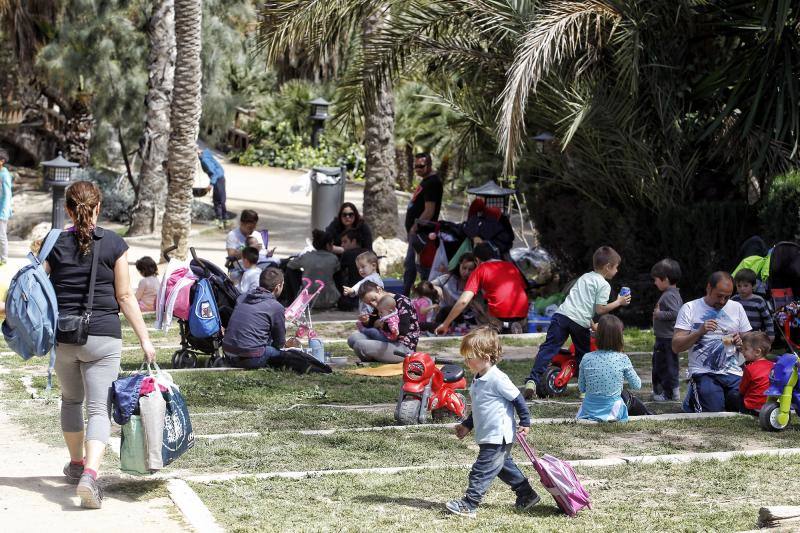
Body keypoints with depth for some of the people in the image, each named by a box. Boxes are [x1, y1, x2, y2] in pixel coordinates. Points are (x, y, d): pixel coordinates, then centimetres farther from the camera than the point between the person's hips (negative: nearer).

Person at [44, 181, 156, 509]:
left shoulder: (54, 244, 1)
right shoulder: (114, 244, -3)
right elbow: (125, 297, -3)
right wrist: (144, 338, 1)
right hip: (103, 337, -2)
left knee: (71, 400, 24)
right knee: (99, 409, -4)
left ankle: (77, 464, 36)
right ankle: (90, 473, -24)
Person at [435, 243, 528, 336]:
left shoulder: (480, 270, 5)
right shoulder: (511, 265, 17)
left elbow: (463, 301, -3)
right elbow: (524, 288, 23)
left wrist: (445, 325, 1)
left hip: (499, 315, -4)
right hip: (522, 316, 4)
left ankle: (497, 326, 0)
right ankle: (513, 325, 4)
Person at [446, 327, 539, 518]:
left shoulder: (497, 379, -20)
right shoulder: (478, 379, 10)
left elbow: (517, 399, -14)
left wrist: (525, 423, -11)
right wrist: (467, 425, 22)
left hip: (498, 437, -10)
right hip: (486, 436, 10)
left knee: (482, 470, -10)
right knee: (503, 466, 20)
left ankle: (469, 504, -9)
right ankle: (526, 494, 33)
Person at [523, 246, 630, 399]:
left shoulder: (584, 277, 28)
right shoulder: (603, 285, 5)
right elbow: (600, 309, -3)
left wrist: (591, 323, 35)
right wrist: (618, 302, 10)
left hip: (562, 313, 4)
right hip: (580, 322, -4)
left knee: (549, 347, -5)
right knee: (583, 354, 16)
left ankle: (533, 379, -21)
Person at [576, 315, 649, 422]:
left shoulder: (587, 359, -9)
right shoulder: (622, 359, -14)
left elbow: (581, 388, 0)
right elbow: (637, 385, -2)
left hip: (588, 411, 2)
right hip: (612, 411, -2)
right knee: (626, 395, 32)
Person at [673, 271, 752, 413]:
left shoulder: (736, 308, 16)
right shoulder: (690, 308, 3)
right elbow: (676, 347, -3)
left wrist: (741, 342, -4)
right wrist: (700, 331, -17)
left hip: (733, 372, 3)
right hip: (704, 373, -3)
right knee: (714, 409, -25)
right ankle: (692, 400, 10)